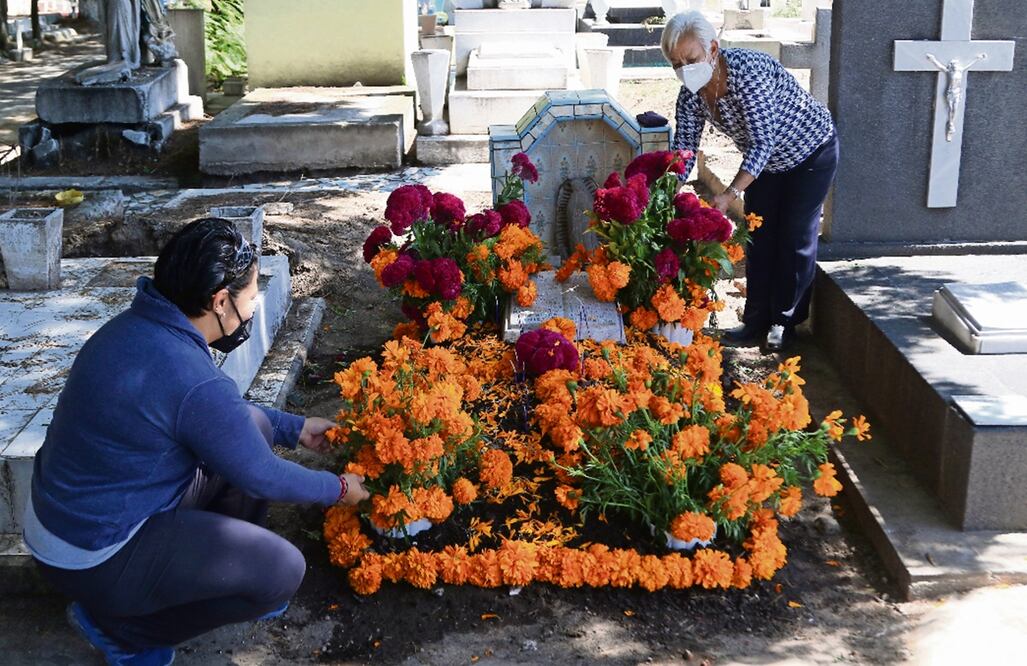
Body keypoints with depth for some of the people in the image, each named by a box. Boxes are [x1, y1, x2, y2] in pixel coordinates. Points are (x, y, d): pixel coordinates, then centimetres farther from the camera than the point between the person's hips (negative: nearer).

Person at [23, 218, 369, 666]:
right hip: (93, 558, -9)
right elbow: (261, 476, -15)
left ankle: (232, 570, 23)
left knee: (254, 425, 9)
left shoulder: (135, 326, -3)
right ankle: (118, 628, 4)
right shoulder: (194, 383, -30)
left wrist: (297, 428, 18)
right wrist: (338, 488, 3)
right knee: (284, 570, -8)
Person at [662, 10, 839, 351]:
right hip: (766, 160, 6)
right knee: (758, 236, 6)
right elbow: (684, 151, -13)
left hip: (810, 152, -6)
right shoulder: (691, 95, -17)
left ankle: (785, 321, 11)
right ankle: (757, 321, 15)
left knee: (796, 237, -1)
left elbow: (762, 143, -40)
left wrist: (729, 195, -48)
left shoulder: (747, 71, -37)